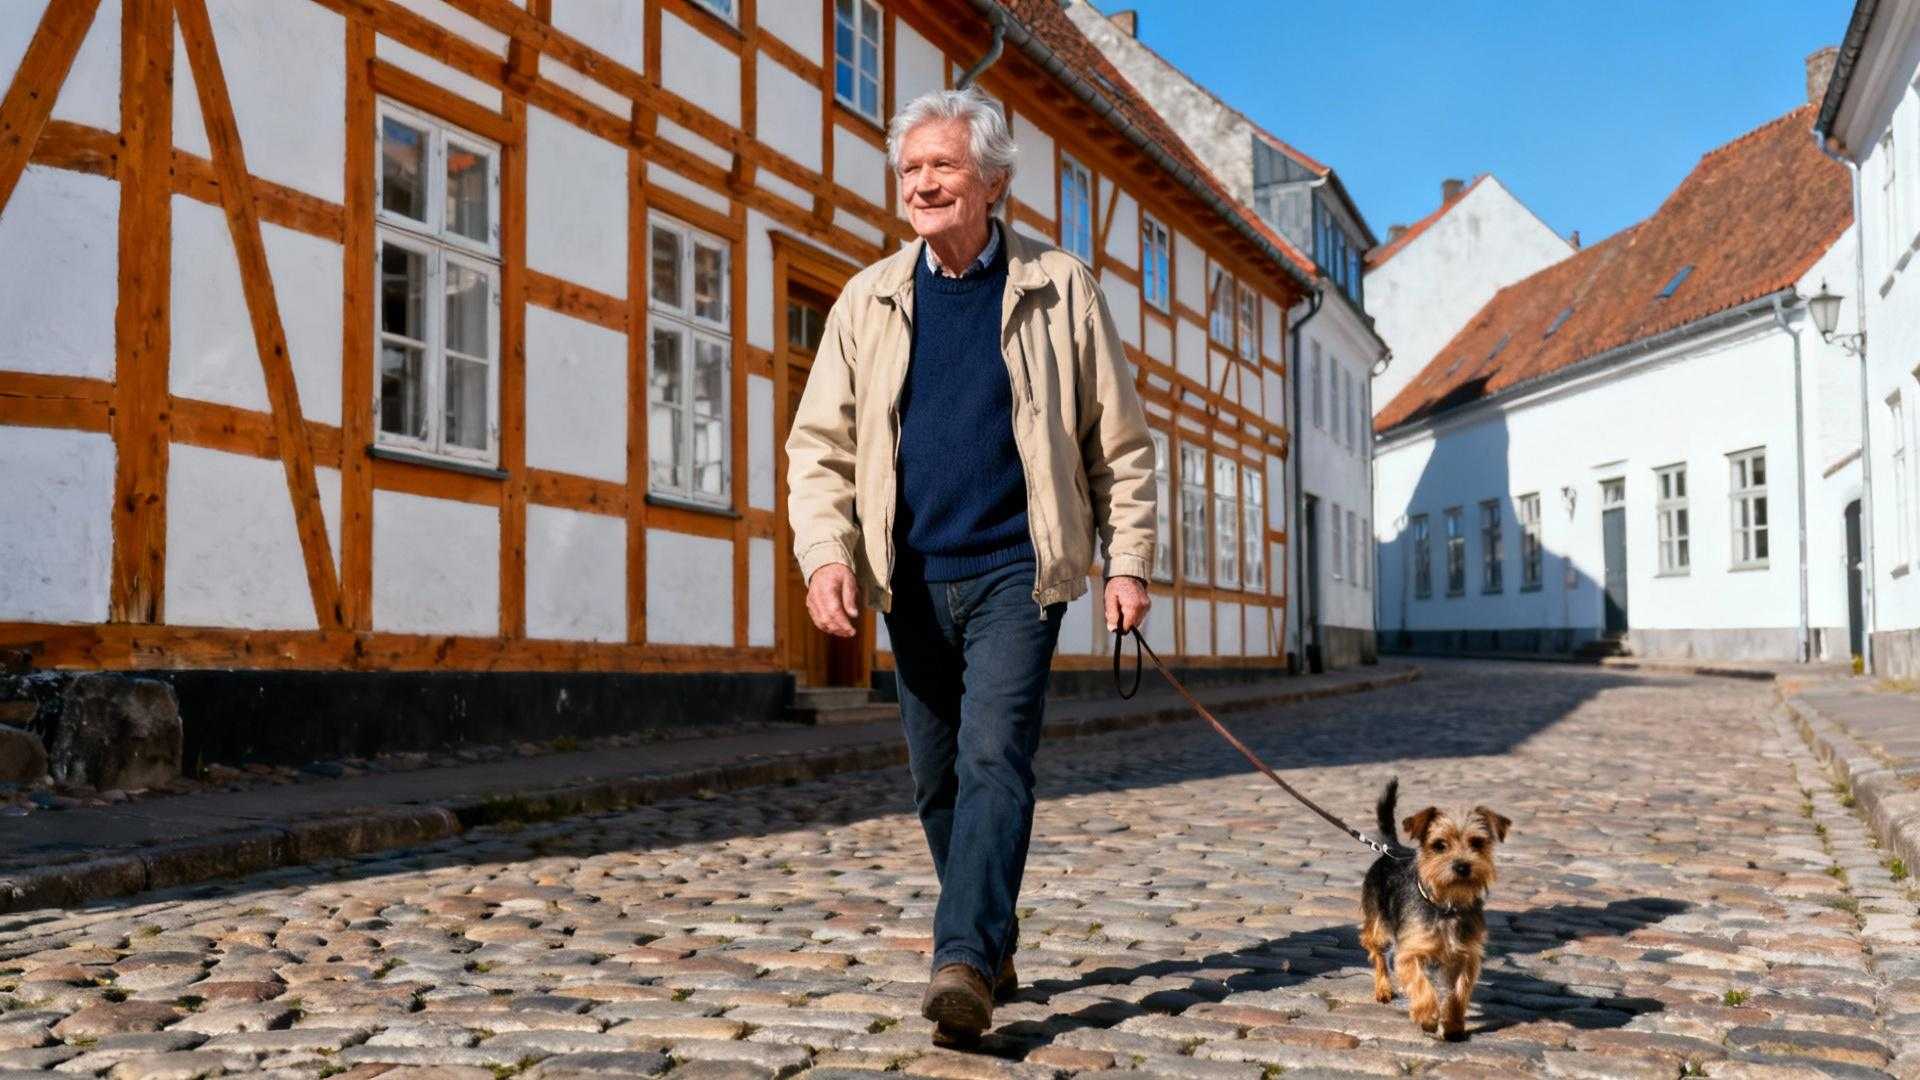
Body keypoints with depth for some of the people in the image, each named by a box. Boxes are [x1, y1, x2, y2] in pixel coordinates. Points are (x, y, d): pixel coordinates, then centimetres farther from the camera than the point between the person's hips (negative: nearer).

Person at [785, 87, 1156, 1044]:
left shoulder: (1059, 289, 2)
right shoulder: (869, 300, 8)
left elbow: (1119, 441, 5)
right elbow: (819, 442, 5)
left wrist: (1127, 560, -2)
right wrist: (825, 551, -10)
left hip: (1015, 571, -3)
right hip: (912, 579, 4)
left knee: (994, 758, -16)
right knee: (936, 777, 10)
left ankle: (964, 963, -16)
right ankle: (995, 949, 25)